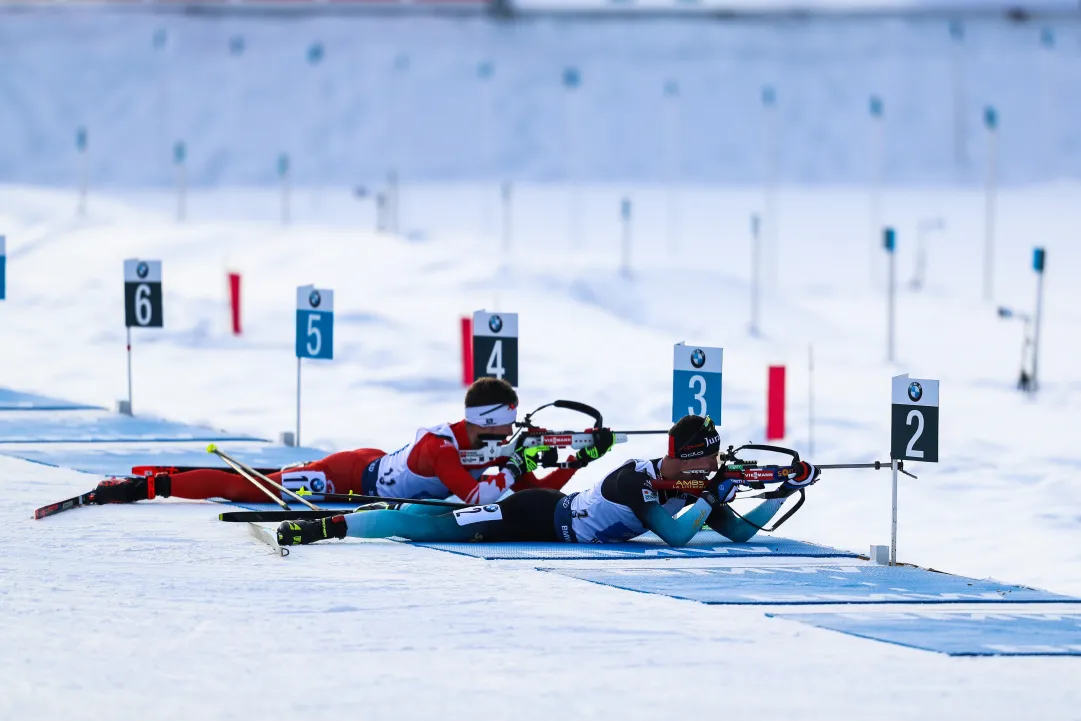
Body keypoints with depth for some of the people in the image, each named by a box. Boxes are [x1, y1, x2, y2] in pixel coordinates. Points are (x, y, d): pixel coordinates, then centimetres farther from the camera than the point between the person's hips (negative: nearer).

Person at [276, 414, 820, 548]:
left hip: (561, 518, 7)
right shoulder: (637, 479, -31)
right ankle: (329, 524, 3)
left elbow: (740, 532, -1)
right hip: (537, 518, -7)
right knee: (434, 527, -5)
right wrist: (713, 498, -29)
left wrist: (784, 494, -12)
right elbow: (675, 536, -41)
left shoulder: (697, 491, -6)